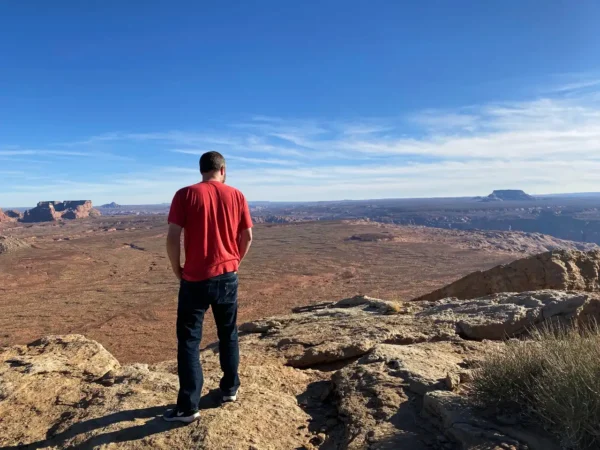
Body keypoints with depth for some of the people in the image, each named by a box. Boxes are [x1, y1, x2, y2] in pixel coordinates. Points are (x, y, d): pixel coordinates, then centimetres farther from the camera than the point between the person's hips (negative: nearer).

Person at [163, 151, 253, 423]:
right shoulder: (236, 196, 2)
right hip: (227, 277, 3)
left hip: (195, 279, -3)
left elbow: (172, 238, -11)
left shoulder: (185, 195, -6)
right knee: (228, 335, 19)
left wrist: (177, 271, 2)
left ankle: (189, 407, 10)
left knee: (189, 341, 7)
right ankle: (230, 389, 31)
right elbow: (247, 237, 3)